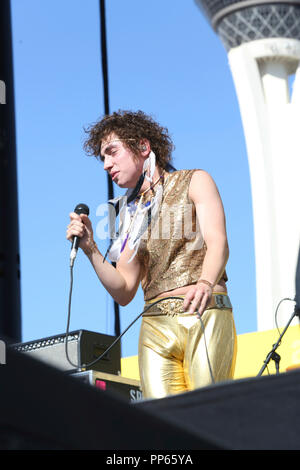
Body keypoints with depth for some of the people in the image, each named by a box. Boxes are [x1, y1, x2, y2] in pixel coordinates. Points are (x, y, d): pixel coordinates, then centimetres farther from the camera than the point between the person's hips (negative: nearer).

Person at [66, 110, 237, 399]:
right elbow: (124, 293, 16)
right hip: (155, 324, 4)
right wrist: (90, 248, 2)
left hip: (205, 313, -3)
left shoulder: (193, 182, 11)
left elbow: (217, 242, -6)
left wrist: (205, 283, -26)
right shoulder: (130, 214, 23)